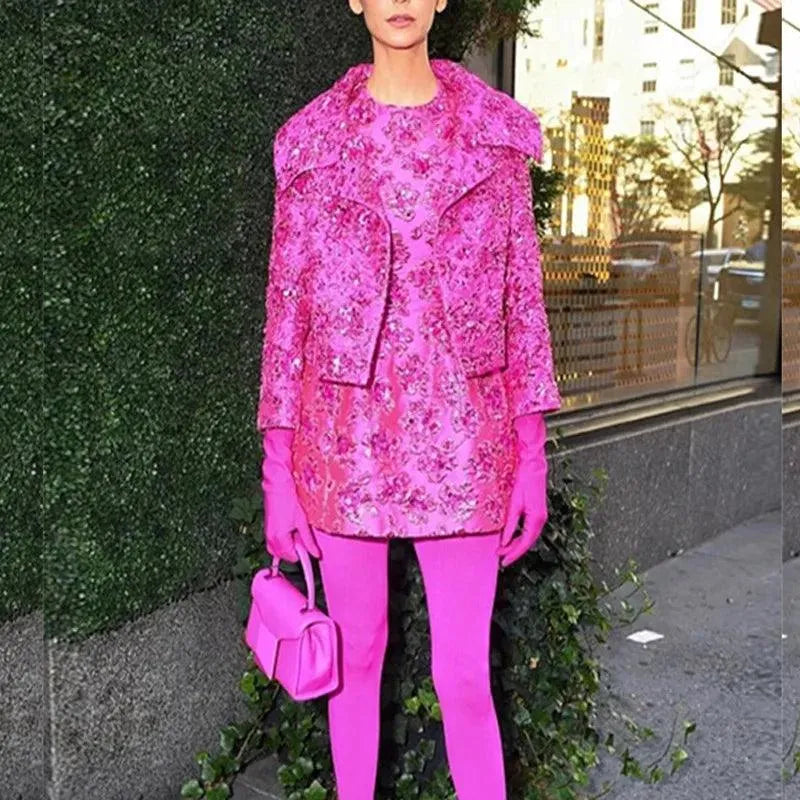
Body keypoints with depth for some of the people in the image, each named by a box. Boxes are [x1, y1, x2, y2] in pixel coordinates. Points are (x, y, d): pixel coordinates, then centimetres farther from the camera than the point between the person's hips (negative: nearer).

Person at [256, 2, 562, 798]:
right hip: (345, 434, 1)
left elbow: (522, 293, 4)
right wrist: (277, 468, 0)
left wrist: (533, 454, 1)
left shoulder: (498, 133, 3)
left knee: (465, 673, 3)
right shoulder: (311, 141, 2)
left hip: (460, 438, 0)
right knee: (356, 651, 15)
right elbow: (286, 305, 2)